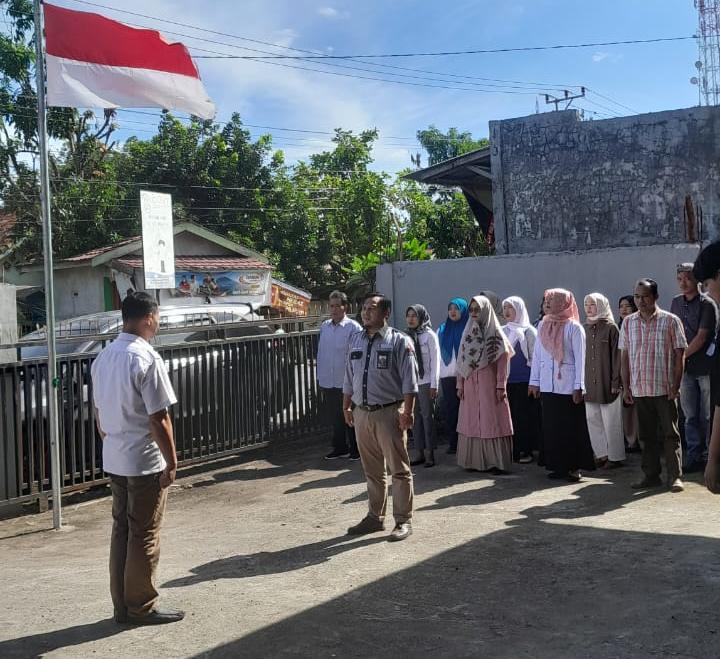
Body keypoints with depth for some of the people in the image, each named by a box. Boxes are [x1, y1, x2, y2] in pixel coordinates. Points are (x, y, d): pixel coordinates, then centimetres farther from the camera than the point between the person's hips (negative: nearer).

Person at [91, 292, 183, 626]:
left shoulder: (103, 357, 7)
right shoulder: (146, 359, -18)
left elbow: (99, 413, 13)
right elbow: (158, 419, -19)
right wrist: (172, 461, -11)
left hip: (113, 460, 8)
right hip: (145, 461, -8)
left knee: (121, 530, 14)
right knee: (144, 535, 3)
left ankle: (122, 605, 22)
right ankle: (141, 608, 12)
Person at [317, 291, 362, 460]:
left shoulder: (353, 327, -9)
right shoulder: (324, 326, 8)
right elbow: (321, 353, 13)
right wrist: (320, 377, 12)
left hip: (347, 382, -5)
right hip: (328, 382, 5)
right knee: (334, 418, 14)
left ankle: (355, 449, 18)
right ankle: (339, 448, 27)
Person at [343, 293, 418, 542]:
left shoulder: (399, 341, -6)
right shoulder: (355, 341, 11)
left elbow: (409, 381, -10)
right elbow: (349, 378, 17)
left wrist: (407, 412, -15)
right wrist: (346, 407, 15)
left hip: (389, 413, -5)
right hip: (361, 413, 6)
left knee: (399, 469, 1)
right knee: (371, 470, 15)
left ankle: (403, 521, 10)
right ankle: (375, 517, 27)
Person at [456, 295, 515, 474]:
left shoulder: (494, 333, -3)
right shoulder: (468, 332, 11)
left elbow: (502, 361, -7)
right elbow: (461, 361, 12)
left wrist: (501, 386, -13)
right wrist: (460, 385, 8)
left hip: (489, 384, -5)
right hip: (470, 385, 5)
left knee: (492, 421, -3)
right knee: (472, 422, 5)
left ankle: (496, 462, 1)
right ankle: (475, 460, 11)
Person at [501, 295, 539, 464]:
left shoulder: (528, 331, -3)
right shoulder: (503, 331, 11)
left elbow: (534, 356, -4)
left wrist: (534, 382, -8)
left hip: (523, 380, -5)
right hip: (506, 380, 5)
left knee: (524, 416, -2)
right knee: (509, 415, 4)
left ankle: (526, 450, 5)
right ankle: (512, 450, 11)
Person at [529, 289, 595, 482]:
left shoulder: (573, 327, -5)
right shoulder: (543, 325, 9)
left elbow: (580, 358, -7)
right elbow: (537, 355, 12)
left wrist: (578, 386, -11)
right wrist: (534, 381, 9)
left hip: (568, 386, -5)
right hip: (547, 385, 5)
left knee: (571, 427, 0)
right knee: (551, 426, 6)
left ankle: (574, 467, 8)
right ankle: (558, 466, 14)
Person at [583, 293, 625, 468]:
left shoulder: (611, 328, -5)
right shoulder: (585, 329, 10)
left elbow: (616, 356, -7)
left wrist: (616, 382, -12)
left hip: (607, 383, -5)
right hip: (589, 384, 5)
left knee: (611, 422, 0)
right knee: (593, 420, 7)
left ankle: (615, 456, 10)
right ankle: (601, 454, 16)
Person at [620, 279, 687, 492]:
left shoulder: (670, 320, -2)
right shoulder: (628, 322, 8)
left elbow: (679, 355, -3)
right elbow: (625, 356, 10)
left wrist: (676, 385, -9)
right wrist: (626, 386, 6)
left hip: (665, 388, -3)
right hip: (639, 389, 4)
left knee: (670, 434, 0)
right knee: (647, 435, 10)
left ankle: (675, 476, 6)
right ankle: (651, 475, 18)